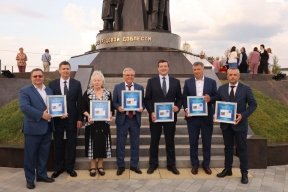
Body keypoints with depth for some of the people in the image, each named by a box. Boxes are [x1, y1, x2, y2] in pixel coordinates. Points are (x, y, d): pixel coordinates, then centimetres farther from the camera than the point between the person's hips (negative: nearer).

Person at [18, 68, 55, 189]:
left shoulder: (49, 91, 14)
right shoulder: (25, 91, -5)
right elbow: (24, 107, -18)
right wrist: (41, 115, -24)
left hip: (47, 127, 6)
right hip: (33, 128, -5)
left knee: (44, 154, 15)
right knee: (30, 155, 5)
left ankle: (42, 175, 29)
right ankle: (30, 179, 18)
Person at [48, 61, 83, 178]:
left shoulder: (76, 83, 1)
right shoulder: (52, 84, 1)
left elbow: (79, 102, 1)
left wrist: (80, 118, -3)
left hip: (72, 118, 0)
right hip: (57, 118, 0)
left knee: (71, 144, 8)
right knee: (58, 144, 10)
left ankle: (70, 167, 23)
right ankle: (58, 167, 25)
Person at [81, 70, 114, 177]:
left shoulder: (108, 93, 4)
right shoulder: (87, 93, -1)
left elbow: (111, 107, 7)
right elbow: (82, 108, 0)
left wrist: (110, 115, -11)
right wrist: (88, 115, -17)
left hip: (104, 123, 2)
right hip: (92, 123, -1)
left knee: (102, 143, 7)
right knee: (93, 144, 5)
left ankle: (100, 166, 22)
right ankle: (93, 167, 19)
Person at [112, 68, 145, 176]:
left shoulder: (140, 88, 7)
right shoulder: (117, 87, 3)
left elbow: (143, 102, 7)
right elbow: (114, 102, 2)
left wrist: (141, 108, -14)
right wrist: (118, 107, -18)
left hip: (135, 119, 2)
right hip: (122, 119, -1)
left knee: (135, 143, 9)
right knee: (120, 143, 5)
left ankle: (134, 165, 24)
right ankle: (121, 166, 19)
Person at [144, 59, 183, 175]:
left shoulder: (176, 82, 5)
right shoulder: (151, 81, 2)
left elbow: (179, 98, 8)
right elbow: (147, 99, -1)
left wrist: (178, 107, -11)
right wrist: (151, 112, -13)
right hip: (155, 116, -1)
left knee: (170, 141, 10)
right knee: (154, 141, 9)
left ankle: (171, 165, 22)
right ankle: (153, 164, 23)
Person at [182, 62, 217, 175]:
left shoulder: (211, 82, 3)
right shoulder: (188, 82, 5)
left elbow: (216, 97, 3)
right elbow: (184, 98, 4)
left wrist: (210, 99, -18)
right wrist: (186, 109, -11)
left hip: (207, 117, 0)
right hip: (192, 116, 1)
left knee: (207, 142, 8)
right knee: (193, 141, 8)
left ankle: (206, 164, 24)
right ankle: (194, 164, 21)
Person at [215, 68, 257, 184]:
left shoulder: (246, 89, -3)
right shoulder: (221, 88, 5)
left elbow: (253, 104, -4)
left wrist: (243, 115, -17)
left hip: (240, 123, -3)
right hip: (225, 123, 3)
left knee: (242, 149, 5)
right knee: (228, 147, 13)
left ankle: (244, 173, 16)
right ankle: (227, 169, 26)